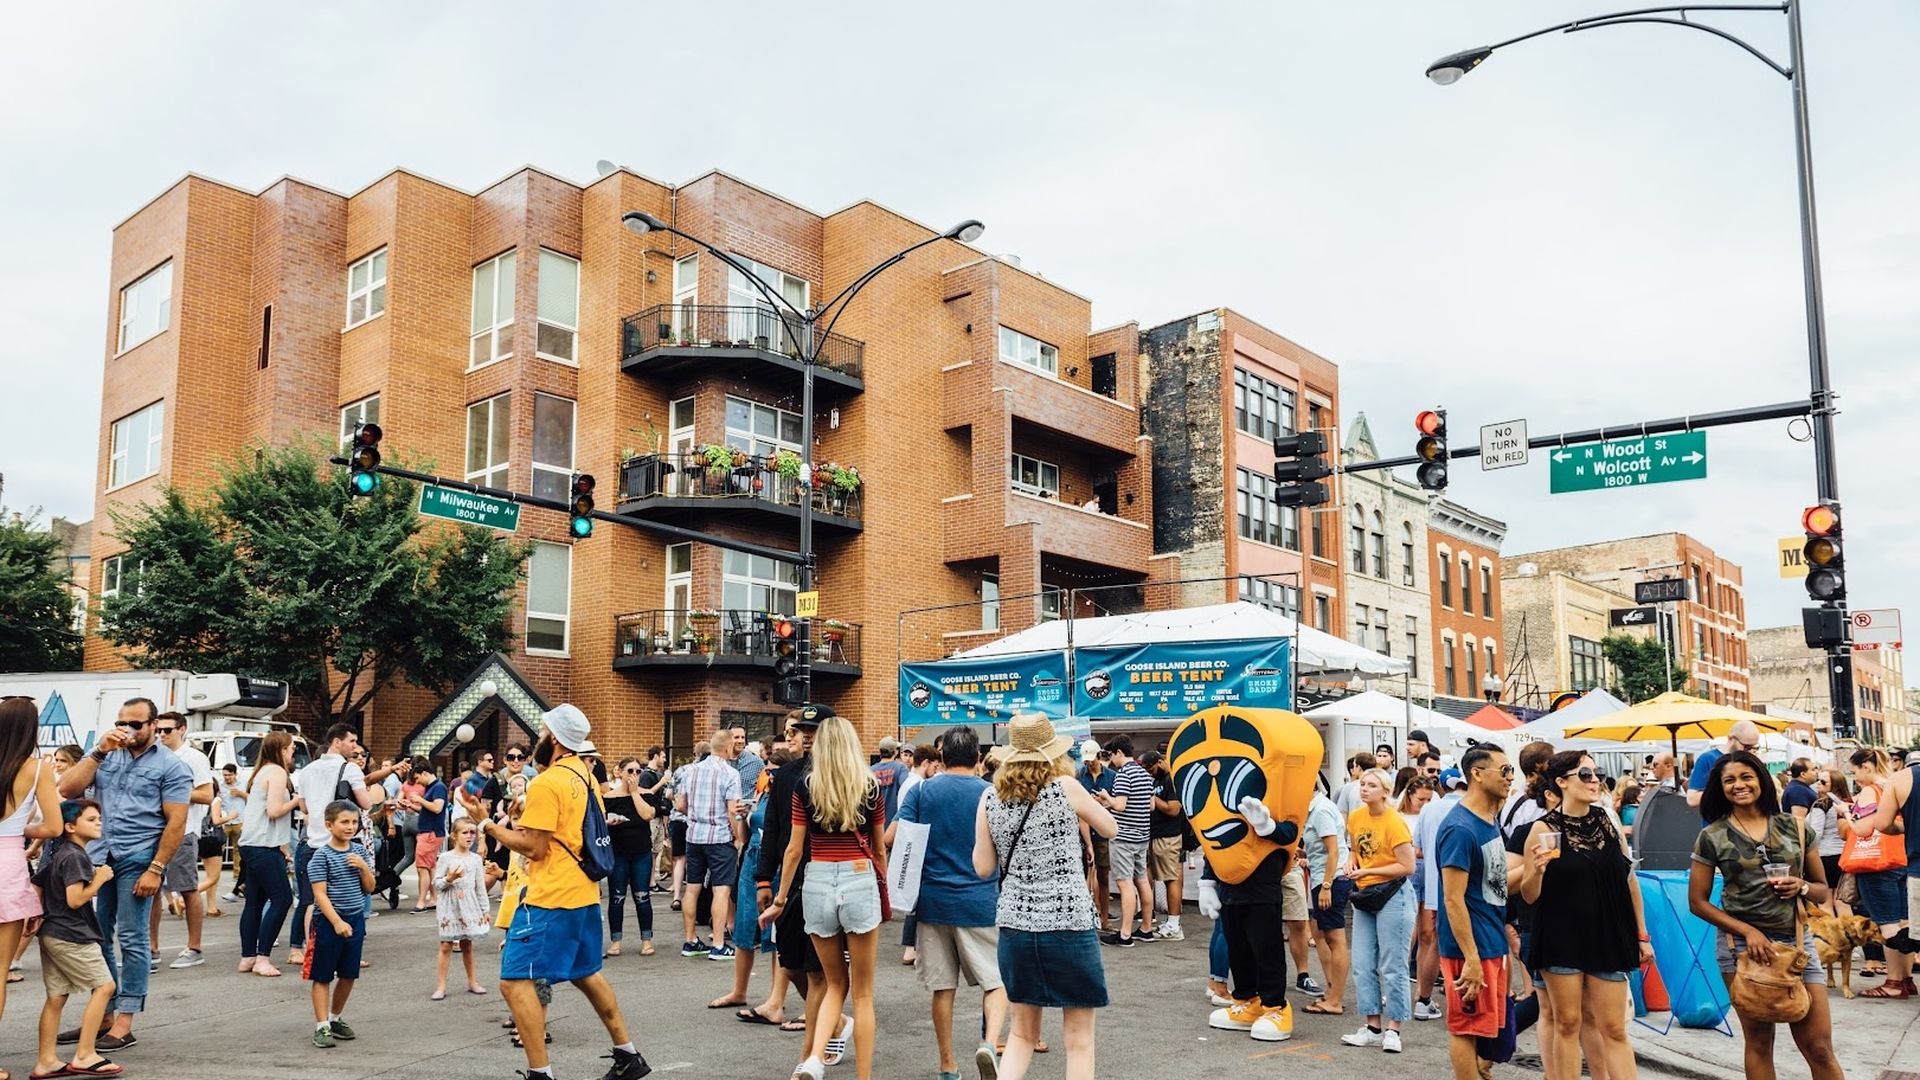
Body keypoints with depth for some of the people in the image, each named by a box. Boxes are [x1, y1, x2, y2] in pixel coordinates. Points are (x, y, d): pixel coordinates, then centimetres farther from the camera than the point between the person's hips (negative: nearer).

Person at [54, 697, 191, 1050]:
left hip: (137, 861, -5)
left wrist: (155, 870, -14)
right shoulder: (106, 755, 12)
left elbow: (176, 823, -8)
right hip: (96, 857, 5)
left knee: (131, 941, -1)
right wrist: (99, 752, -7)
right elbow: (67, 789, 1)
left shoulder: (170, 766, -3)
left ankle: (123, 1024, 3)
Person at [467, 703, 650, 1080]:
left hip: (551, 898, -10)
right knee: (586, 974, 22)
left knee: (515, 981, -5)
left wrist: (485, 823, -10)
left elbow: (534, 848, -16)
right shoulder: (586, 776, 11)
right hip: (584, 893, 10)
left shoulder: (545, 783, -16)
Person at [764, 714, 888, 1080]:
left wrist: (779, 900, 12)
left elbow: (794, 849, 2)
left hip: (817, 884, 1)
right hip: (859, 882, -1)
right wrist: (883, 892, 24)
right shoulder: (870, 787, 2)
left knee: (836, 984, 19)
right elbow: (879, 850, 10)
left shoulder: (805, 788, 1)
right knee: (862, 992, 9)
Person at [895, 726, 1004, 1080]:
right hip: (981, 901, -2)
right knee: (996, 981, 8)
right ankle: (990, 1042, -16)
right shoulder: (990, 793, -3)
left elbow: (891, 838, -6)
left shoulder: (920, 791, 0)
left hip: (933, 900, 2)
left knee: (943, 987, 11)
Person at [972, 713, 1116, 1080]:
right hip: (1069, 923, -4)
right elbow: (1111, 829, 8)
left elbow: (983, 868, 5)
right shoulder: (1066, 788, -6)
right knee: (1079, 1039, 8)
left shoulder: (990, 798, 2)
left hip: (1015, 924, 4)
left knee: (1022, 1034, 18)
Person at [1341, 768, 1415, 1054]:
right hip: (1364, 896, 7)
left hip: (1392, 895, -7)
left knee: (1392, 966, -1)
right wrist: (1352, 864, 0)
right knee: (1363, 965, 7)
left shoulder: (1395, 822, -15)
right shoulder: (1355, 817, 5)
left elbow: (1407, 867, -16)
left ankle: (1393, 1029, 9)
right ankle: (1373, 1027, 16)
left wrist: (1368, 871, -17)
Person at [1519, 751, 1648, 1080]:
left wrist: (1642, 935, 11)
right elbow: (1530, 896, -4)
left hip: (1607, 938, 3)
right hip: (1561, 940, -3)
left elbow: (1629, 880, 11)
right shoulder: (1544, 829, -6)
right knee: (1567, 1024, 5)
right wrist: (1538, 870, -24)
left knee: (1613, 1029, 4)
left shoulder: (1608, 823, 4)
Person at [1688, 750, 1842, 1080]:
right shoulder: (1712, 837, -2)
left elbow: (1822, 890, 13)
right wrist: (1748, 931, -13)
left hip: (1796, 941, 2)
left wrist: (1801, 887, -10)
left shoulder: (1794, 827, 5)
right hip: (1742, 943, -2)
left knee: (1820, 1047, -1)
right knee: (1759, 1043, 8)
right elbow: (1698, 902, 0)